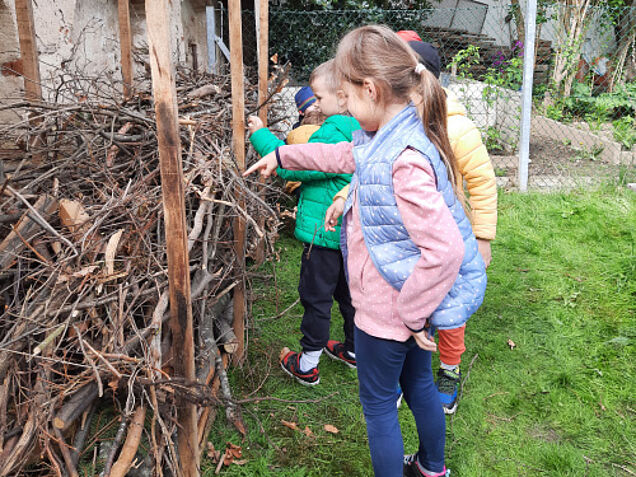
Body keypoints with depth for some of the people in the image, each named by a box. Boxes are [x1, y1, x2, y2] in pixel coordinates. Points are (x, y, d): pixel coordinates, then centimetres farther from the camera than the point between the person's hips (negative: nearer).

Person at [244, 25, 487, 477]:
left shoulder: (405, 162, -32)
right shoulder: (385, 139, -1)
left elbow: (445, 249, -35)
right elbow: (342, 155, 19)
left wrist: (413, 313, -23)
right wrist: (282, 155, 27)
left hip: (387, 309, -10)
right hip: (409, 304, 10)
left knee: (378, 405, 12)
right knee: (419, 384, 28)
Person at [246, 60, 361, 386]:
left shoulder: (334, 133, -22)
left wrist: (262, 136, -13)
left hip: (325, 231, -9)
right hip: (352, 232, 9)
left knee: (316, 297, 3)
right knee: (348, 291, 21)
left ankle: (307, 365, 16)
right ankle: (354, 350, 38)